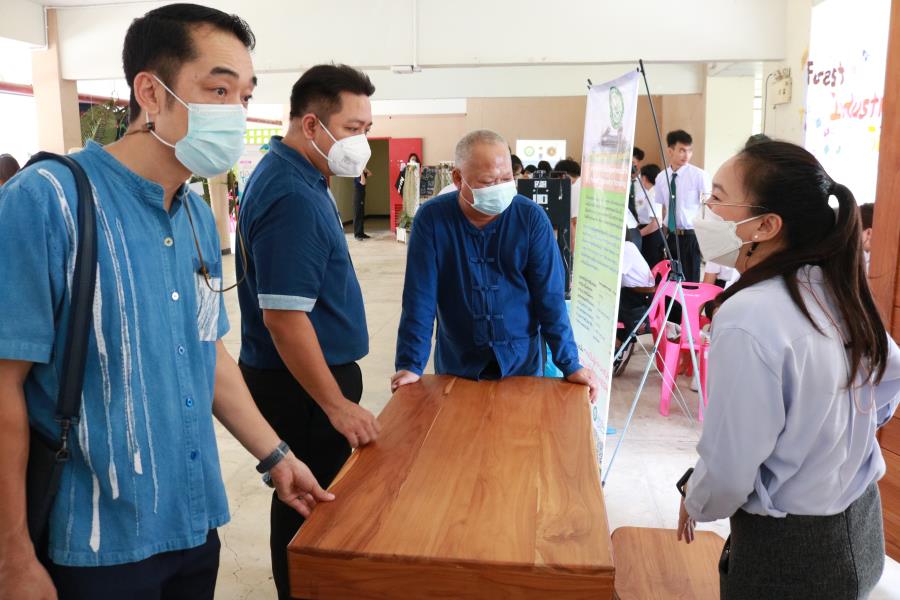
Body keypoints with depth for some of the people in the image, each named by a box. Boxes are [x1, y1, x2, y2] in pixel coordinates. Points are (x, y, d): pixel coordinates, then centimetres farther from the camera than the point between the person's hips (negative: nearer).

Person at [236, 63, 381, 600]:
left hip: (311, 374, 10)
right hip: (301, 384, -10)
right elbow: (283, 318, -26)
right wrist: (337, 405, -21)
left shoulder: (297, 177, 9)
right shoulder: (293, 197, -23)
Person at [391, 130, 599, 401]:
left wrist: (569, 364, -13)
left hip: (521, 363, 1)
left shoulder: (531, 217, -11)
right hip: (456, 365, 0)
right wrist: (410, 364, -16)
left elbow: (550, 297, -10)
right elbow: (420, 298, -12)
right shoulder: (432, 218, -13)